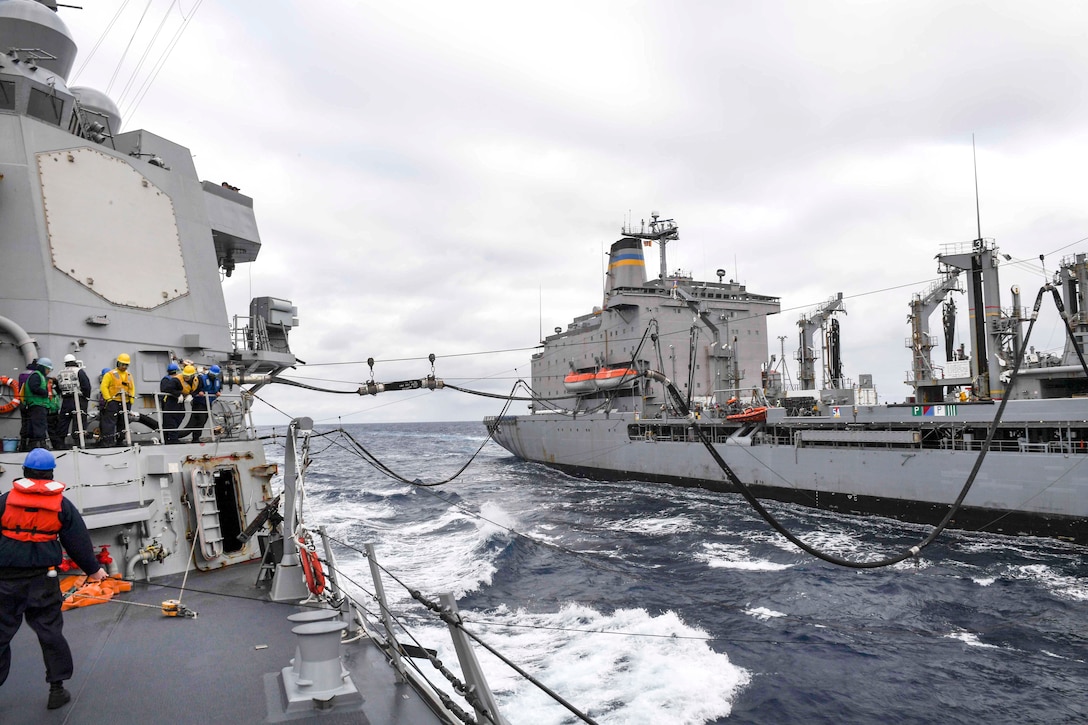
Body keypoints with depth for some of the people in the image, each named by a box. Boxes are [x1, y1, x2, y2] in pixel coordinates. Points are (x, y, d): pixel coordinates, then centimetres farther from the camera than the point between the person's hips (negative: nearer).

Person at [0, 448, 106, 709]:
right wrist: (93, 569, 18)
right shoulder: (62, 504, 1)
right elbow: (79, 541, 6)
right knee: (50, 630, 10)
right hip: (43, 577, 1)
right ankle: (57, 688, 14)